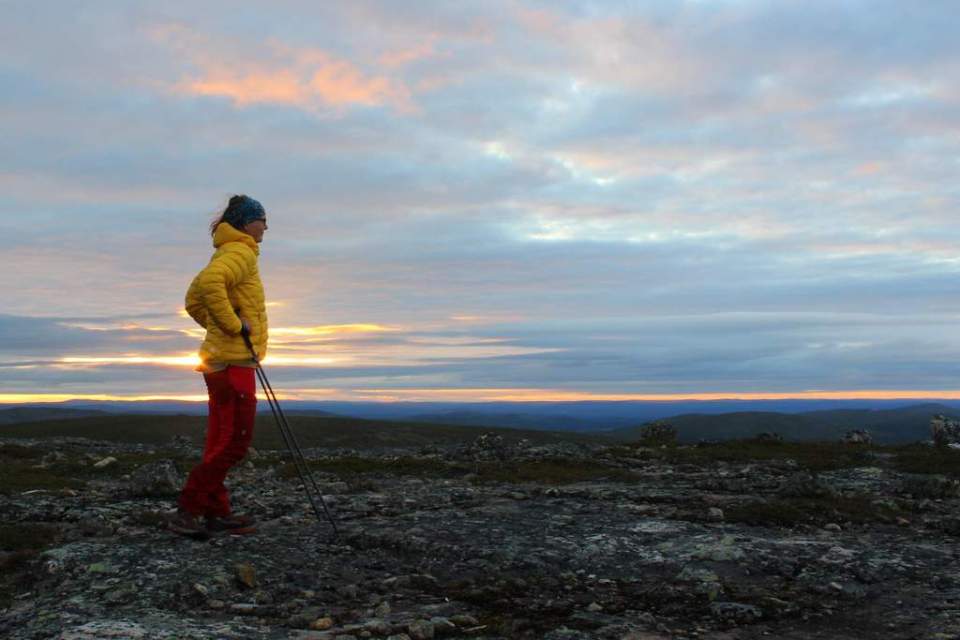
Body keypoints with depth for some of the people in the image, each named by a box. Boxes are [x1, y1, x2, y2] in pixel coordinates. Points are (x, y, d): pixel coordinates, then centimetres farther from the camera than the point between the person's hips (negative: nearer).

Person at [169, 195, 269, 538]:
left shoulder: (226, 254, 19)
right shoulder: (241, 253, -11)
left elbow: (193, 301, 24)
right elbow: (209, 282, -31)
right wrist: (233, 325, -22)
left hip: (221, 360, 10)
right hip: (234, 361, -10)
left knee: (221, 441, 11)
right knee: (234, 442, -7)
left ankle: (216, 513, 16)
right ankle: (187, 511, -5)